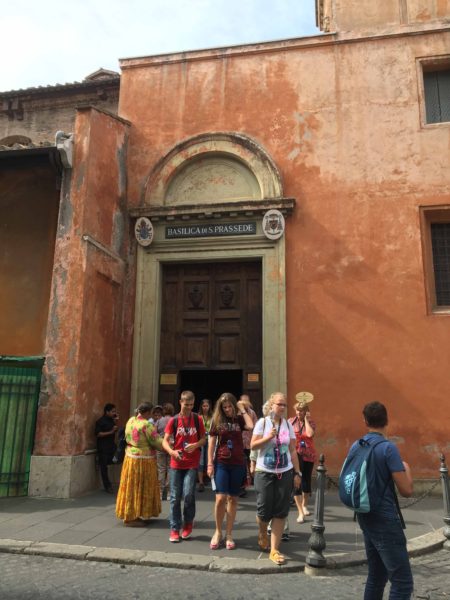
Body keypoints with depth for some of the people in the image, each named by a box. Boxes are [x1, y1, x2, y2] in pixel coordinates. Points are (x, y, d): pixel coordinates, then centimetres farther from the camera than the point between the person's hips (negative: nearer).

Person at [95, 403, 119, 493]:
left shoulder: (111, 420, 11)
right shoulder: (100, 421, -10)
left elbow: (115, 430, 17)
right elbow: (98, 434, -16)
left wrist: (116, 422, 2)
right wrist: (111, 432, -20)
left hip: (111, 446, 7)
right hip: (103, 448, -6)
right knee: (104, 467, 0)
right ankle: (107, 486, 7)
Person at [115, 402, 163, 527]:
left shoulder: (130, 421, 2)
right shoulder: (146, 425, -21)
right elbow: (157, 442, -18)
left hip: (130, 457, 8)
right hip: (143, 461, -8)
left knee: (132, 486, 16)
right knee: (140, 488, 3)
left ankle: (130, 515, 27)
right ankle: (132, 518, 10)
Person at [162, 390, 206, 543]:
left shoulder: (197, 419, 1)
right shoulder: (173, 420, 0)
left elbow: (204, 439, 7)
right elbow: (165, 441, -2)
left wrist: (196, 445, -14)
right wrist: (172, 451, -21)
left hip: (192, 464, -1)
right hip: (176, 464, 1)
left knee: (188, 494, -9)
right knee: (175, 497, 5)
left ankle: (188, 523, 17)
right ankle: (175, 529, 18)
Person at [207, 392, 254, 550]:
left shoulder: (239, 419, 2)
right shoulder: (217, 420, 1)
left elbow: (252, 426, -19)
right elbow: (211, 443, 1)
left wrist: (243, 410, -9)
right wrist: (210, 464, -4)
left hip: (237, 464, 1)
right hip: (221, 463, -1)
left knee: (232, 499, 7)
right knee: (220, 498, -9)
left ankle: (229, 534, 18)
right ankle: (218, 532, 11)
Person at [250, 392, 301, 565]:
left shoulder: (288, 424, 3)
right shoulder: (262, 422, -6)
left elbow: (293, 451, 7)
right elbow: (252, 446, -7)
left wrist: (297, 473, 4)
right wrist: (268, 437, -19)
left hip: (285, 473, 2)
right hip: (264, 473, -2)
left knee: (280, 512, 2)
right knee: (264, 510, 3)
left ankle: (274, 550, 13)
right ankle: (262, 533, 37)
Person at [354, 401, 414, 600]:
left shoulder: (356, 446, 5)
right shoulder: (388, 447, -16)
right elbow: (406, 490, -15)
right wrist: (406, 468, 3)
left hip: (366, 517, 8)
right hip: (385, 520, -8)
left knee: (376, 576, 17)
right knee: (403, 582, -1)